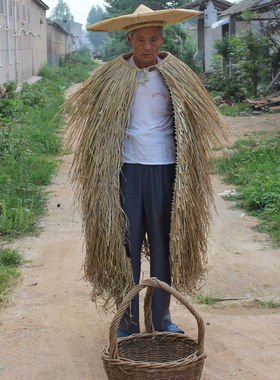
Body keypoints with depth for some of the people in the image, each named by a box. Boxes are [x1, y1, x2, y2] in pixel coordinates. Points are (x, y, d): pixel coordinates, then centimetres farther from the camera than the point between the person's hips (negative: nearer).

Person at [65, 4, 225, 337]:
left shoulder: (176, 76, 3)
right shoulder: (113, 76, 2)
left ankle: (162, 319, 21)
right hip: (127, 170, 0)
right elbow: (94, 118, 12)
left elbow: (195, 124, 10)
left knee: (164, 245, 6)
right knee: (125, 245, 2)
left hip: (164, 170, 0)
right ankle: (128, 323, 13)